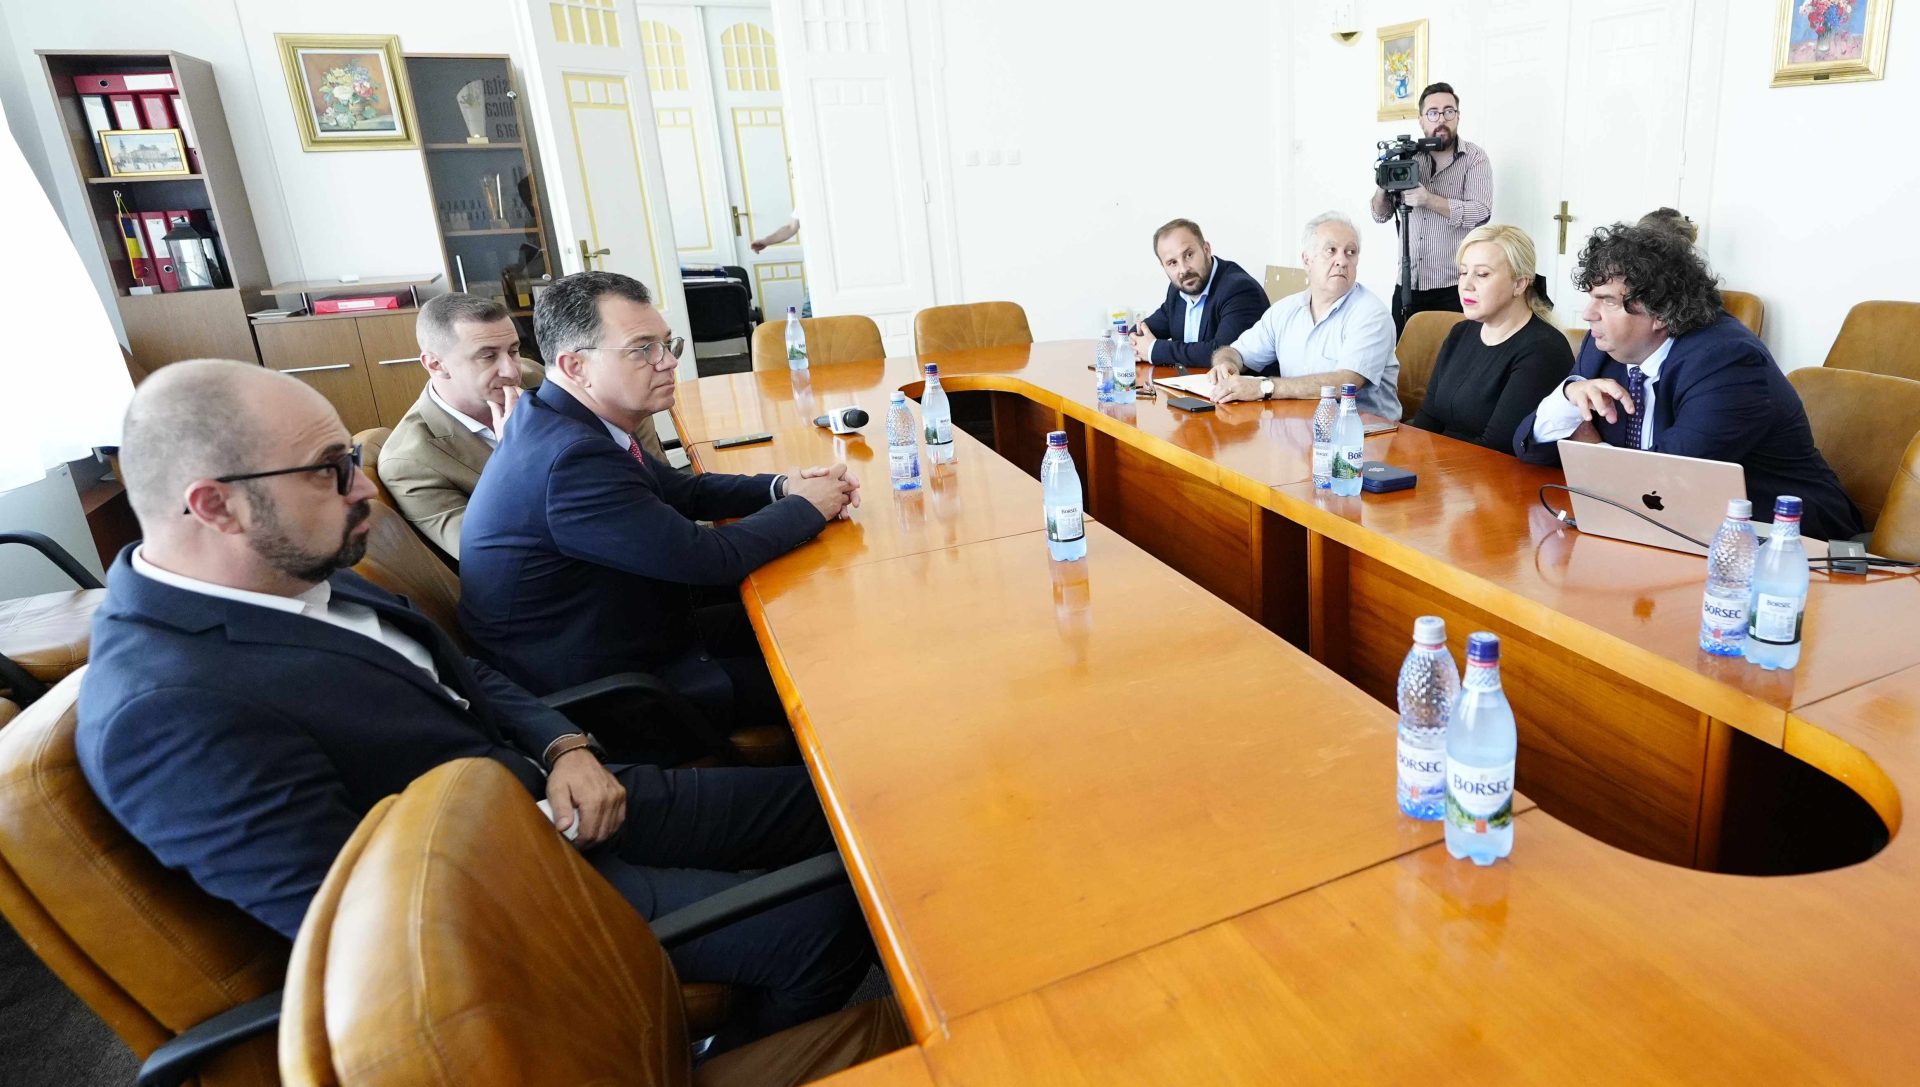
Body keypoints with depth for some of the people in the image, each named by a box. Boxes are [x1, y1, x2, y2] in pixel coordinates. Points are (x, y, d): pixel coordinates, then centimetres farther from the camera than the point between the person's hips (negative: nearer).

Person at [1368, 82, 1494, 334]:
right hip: (1407, 283, 3)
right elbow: (1380, 215, 8)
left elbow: (1481, 213, -14)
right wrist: (1383, 186, -12)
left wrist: (1430, 200, -24)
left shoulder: (1475, 158, -1)